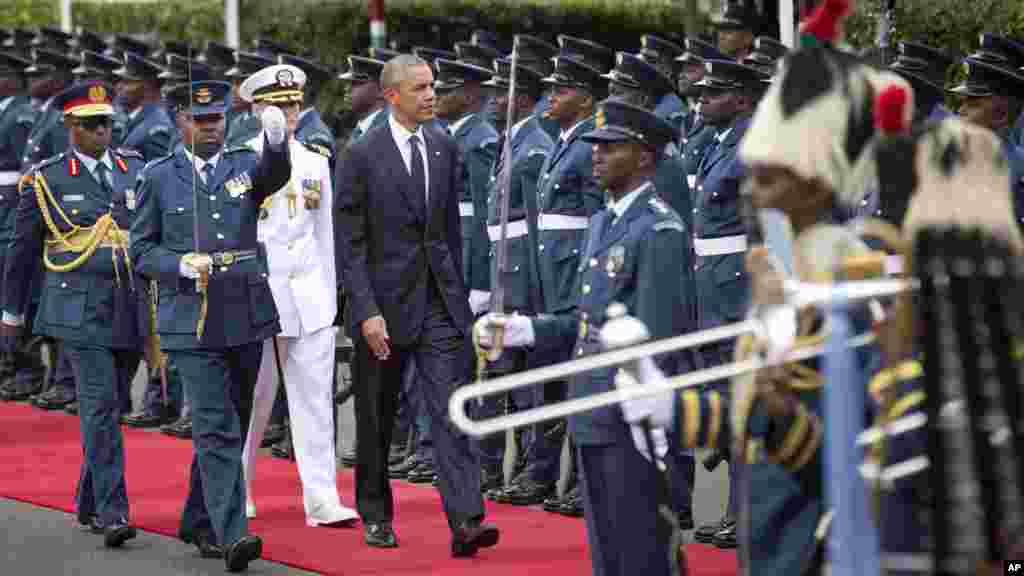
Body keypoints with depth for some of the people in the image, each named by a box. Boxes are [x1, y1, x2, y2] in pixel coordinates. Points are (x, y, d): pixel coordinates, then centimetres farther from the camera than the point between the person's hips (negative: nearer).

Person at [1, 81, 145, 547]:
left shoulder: (136, 170, 11)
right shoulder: (46, 181, 2)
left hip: (132, 311, 4)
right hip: (80, 310, -4)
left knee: (111, 407, 10)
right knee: (100, 407, -13)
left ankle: (89, 504, 25)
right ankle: (112, 513, -15)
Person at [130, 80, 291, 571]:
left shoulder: (245, 165, 8)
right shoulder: (159, 177, 4)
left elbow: (275, 175, -16)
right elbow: (141, 250, 6)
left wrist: (276, 140, -38)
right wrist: (179, 264, -14)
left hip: (246, 318, 3)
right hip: (192, 322, -3)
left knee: (231, 427, 12)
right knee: (216, 429, -12)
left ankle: (199, 521, 27)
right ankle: (230, 535, -17)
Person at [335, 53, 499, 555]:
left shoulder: (444, 150, 8)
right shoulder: (361, 157, -8)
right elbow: (351, 245, -10)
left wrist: (457, 292, 13)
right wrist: (366, 312, -16)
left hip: (439, 302, 3)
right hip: (385, 301, -3)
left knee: (450, 410, -8)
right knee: (376, 419, 10)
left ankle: (465, 521, -15)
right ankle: (375, 515, 26)